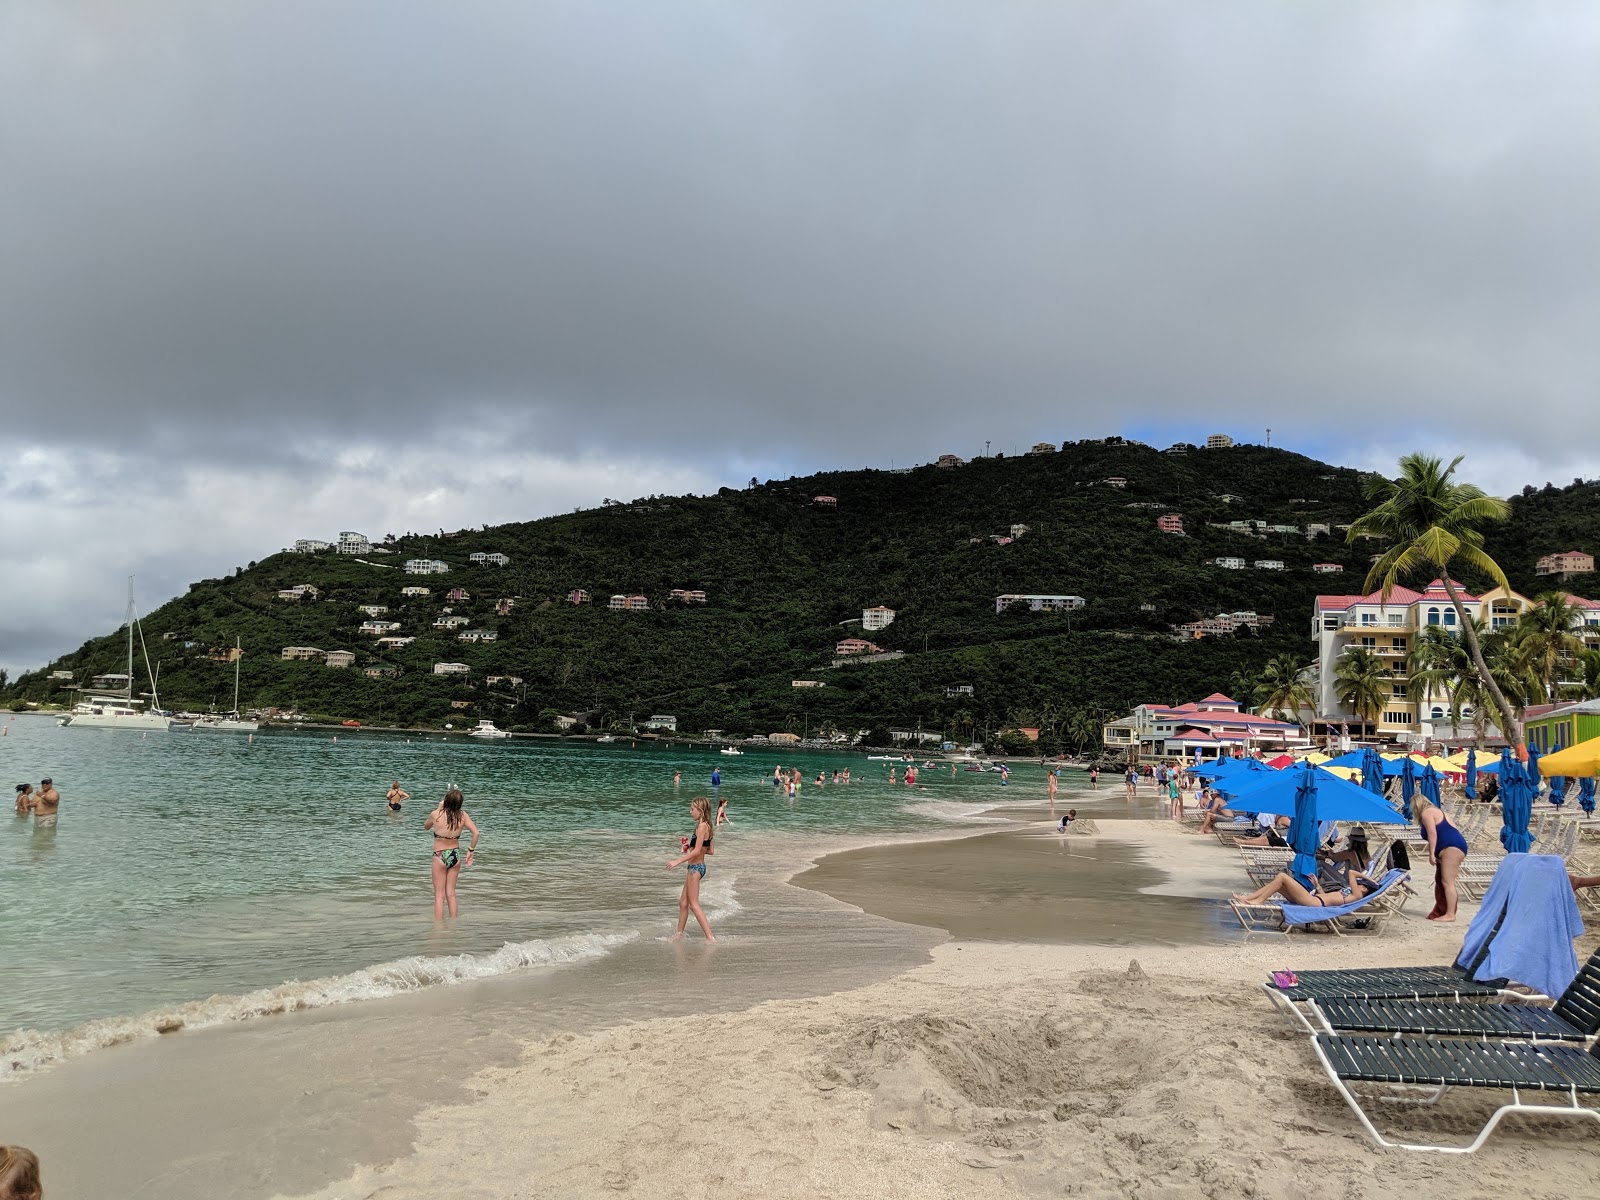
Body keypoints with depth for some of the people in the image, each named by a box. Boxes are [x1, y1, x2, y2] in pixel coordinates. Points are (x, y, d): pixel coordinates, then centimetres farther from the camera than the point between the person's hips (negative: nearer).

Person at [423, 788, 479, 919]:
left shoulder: (436, 814, -13)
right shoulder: (462, 815, -8)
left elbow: (426, 826, 8)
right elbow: (476, 832, -12)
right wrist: (470, 850, 0)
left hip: (440, 856, -3)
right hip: (456, 855, 3)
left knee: (439, 895, 5)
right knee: (451, 893, 15)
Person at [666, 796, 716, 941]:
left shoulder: (702, 826, -18)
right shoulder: (706, 826, 10)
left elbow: (697, 851, -24)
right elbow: (709, 851, 15)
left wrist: (678, 861, -23)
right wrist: (691, 847, 18)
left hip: (695, 867, -10)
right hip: (695, 867, 10)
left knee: (693, 904, -4)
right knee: (683, 902, 16)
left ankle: (710, 936, -5)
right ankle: (679, 933, 25)